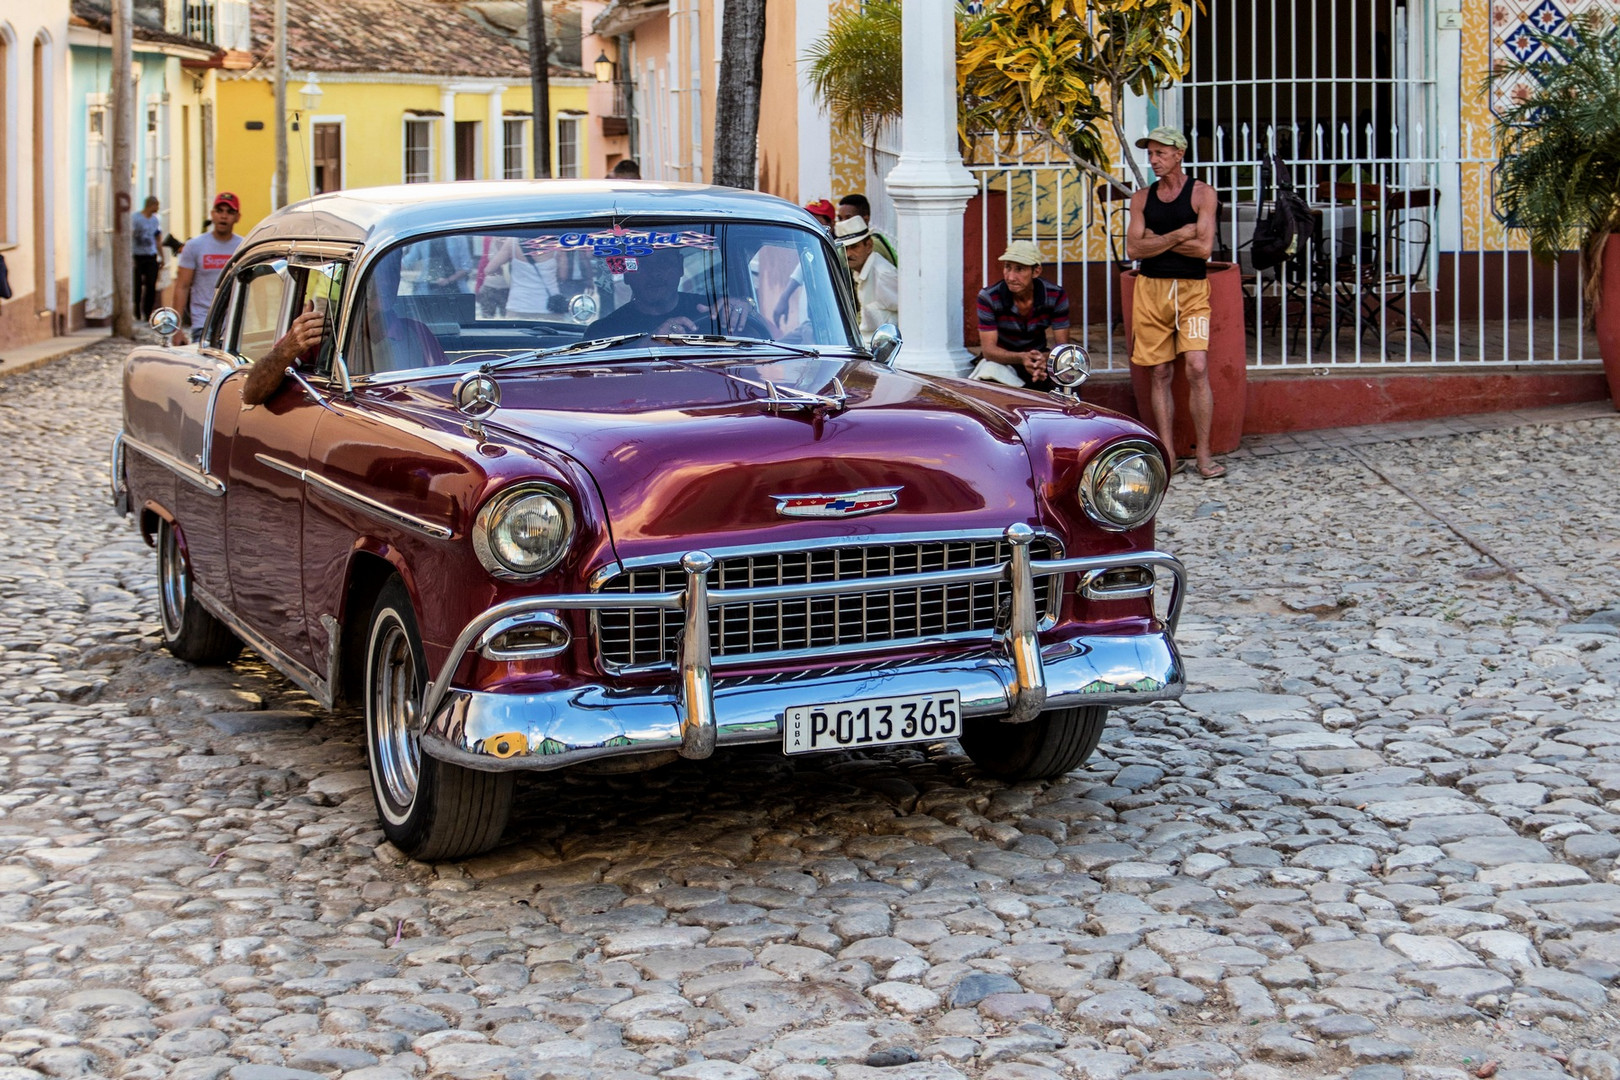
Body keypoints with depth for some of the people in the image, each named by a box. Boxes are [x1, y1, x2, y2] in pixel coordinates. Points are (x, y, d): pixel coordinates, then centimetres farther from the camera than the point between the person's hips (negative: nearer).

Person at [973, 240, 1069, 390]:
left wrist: (1045, 358, -39)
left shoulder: (1056, 296, -14)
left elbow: (1062, 345, -13)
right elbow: (988, 349, -20)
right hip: (1003, 360, -2)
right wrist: (1021, 358, -41)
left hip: (1039, 356, 2)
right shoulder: (988, 298, -19)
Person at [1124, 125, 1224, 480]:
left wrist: (1156, 241, -5)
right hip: (1151, 290, 3)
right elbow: (1134, 248, -2)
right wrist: (1179, 235, -9)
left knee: (1197, 367, -14)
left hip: (1192, 290, -3)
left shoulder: (1202, 193, 1)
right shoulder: (1142, 198, 10)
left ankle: (1203, 454, -7)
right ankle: (1168, 455, 7)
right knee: (1161, 374, 3)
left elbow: (1204, 247, -10)